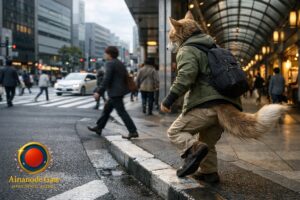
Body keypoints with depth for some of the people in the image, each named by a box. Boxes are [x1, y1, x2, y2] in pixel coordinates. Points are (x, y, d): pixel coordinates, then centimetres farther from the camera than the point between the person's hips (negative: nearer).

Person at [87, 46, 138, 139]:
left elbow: (106, 79, -21)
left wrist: (99, 92, -21)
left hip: (115, 92, -10)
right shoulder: (120, 63, 14)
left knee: (122, 112, -7)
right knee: (107, 109, 18)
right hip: (120, 91, 10)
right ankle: (99, 128, 28)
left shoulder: (110, 63, -13)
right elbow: (126, 77, 17)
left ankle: (133, 132, -6)